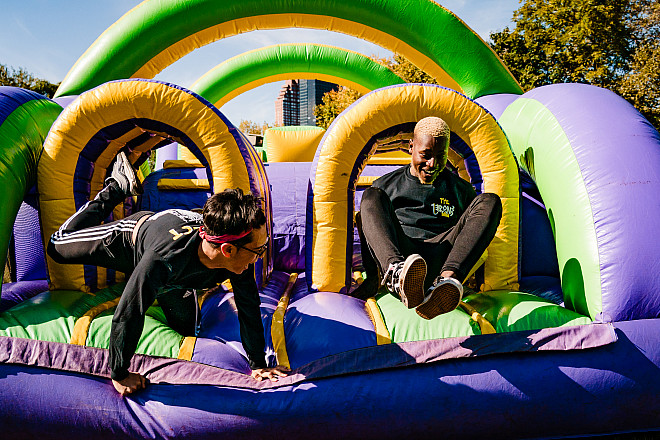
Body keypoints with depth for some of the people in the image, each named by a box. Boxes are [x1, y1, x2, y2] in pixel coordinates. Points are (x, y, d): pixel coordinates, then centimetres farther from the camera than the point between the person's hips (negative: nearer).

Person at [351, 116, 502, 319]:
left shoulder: (461, 190, 21)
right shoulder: (386, 186, 17)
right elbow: (366, 228, 17)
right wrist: (371, 279, 7)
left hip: (439, 262, 1)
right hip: (391, 260, 0)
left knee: (489, 202, -15)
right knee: (372, 196, -21)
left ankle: (447, 280, -43)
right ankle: (396, 275, -51)